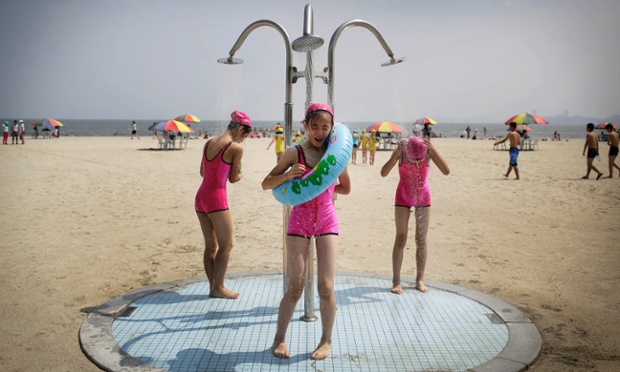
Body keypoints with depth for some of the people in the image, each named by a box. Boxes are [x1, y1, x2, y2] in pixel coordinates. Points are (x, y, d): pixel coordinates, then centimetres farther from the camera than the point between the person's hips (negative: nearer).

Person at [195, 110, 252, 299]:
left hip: (200, 197, 8)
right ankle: (218, 288, 8)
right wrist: (240, 174, 17)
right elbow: (233, 179, -4)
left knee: (210, 245, 14)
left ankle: (213, 286, 20)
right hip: (217, 198, -8)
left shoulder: (209, 143, 11)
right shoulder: (236, 147, -10)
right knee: (226, 245, 5)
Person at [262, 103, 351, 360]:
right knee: (295, 289, 0)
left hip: (327, 222, 2)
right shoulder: (294, 153, -5)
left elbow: (346, 188, 16)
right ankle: (279, 339, 20)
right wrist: (288, 175, -21)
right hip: (299, 222, -1)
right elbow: (266, 184, -4)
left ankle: (326, 340, 16)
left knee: (326, 287, -3)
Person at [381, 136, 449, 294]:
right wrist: (396, 154, -39)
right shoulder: (401, 151, -22)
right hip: (403, 197, -1)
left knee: (421, 239, 3)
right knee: (400, 239, -5)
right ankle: (396, 280, 1)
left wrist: (434, 150, -38)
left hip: (423, 197, 1)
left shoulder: (429, 151, -21)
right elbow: (383, 173, -29)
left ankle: (420, 279, 13)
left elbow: (446, 171, -30)